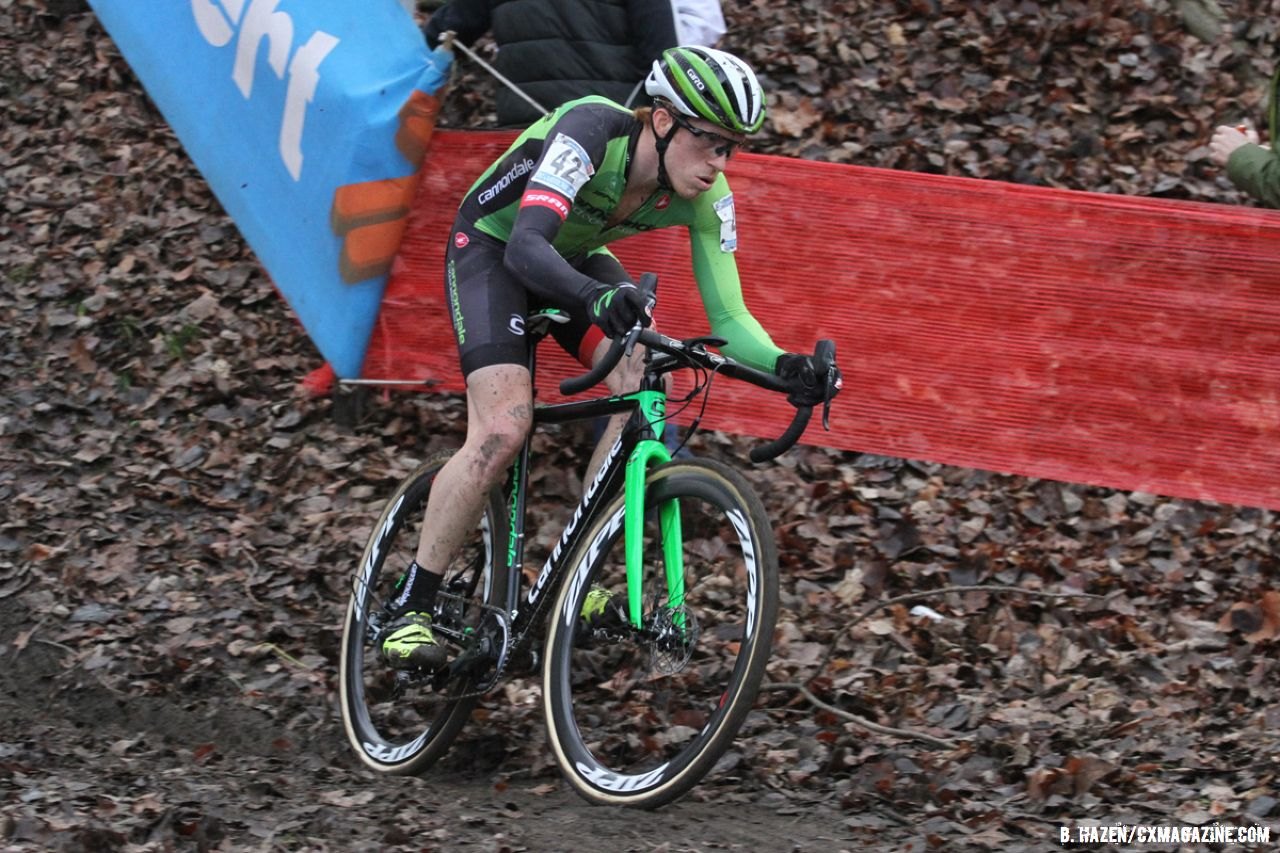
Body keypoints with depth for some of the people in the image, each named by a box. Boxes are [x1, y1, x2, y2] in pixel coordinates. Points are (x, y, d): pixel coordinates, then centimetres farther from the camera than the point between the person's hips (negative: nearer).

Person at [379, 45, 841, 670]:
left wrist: (783, 366, -39)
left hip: (576, 261, 5)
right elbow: (526, 246, -45)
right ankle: (410, 610, -13)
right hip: (491, 249, -5)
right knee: (504, 429, -23)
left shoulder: (705, 197, -19)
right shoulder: (590, 132, -35)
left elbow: (727, 315, -17)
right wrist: (598, 298, -65)